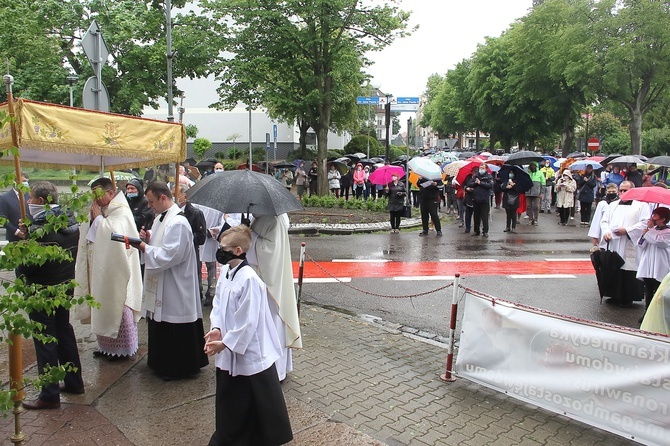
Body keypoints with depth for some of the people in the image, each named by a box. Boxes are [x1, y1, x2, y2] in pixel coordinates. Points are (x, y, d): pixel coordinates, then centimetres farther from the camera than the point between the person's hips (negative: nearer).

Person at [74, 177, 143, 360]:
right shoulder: (101, 210, 12)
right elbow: (87, 233, 12)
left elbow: (114, 232, -28)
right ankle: (107, 346, 25)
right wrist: (92, 218, -5)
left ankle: (123, 348, 13)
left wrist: (98, 218, -15)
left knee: (118, 308, 1)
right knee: (103, 308, 13)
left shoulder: (122, 212, -12)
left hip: (116, 271, -8)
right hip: (101, 270, 8)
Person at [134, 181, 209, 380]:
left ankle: (178, 368, 15)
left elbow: (169, 255, -25)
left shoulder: (178, 223, -20)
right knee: (160, 329, 19)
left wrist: (144, 247, -17)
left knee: (174, 332, 1)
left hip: (174, 289, -10)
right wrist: (148, 239, 0)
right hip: (160, 286, 10)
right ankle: (163, 363, 33)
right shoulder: (160, 218, 12)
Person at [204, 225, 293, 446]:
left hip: (250, 353, -8)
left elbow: (248, 321, -24)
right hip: (228, 353, 9)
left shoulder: (249, 279, -24)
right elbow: (218, 306, 10)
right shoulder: (226, 275, 4)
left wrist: (226, 342, -18)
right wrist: (217, 329, -7)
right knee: (229, 401, 22)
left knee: (257, 402, 9)